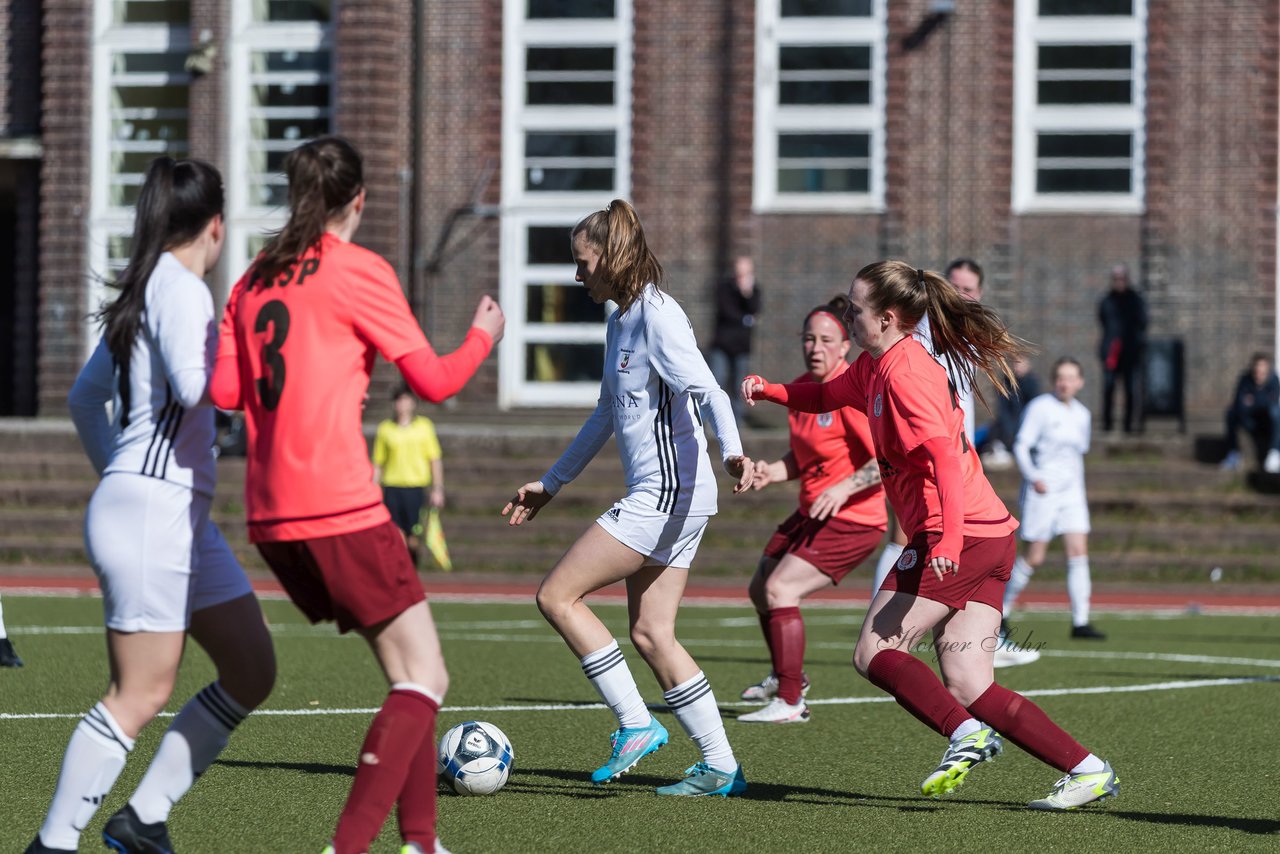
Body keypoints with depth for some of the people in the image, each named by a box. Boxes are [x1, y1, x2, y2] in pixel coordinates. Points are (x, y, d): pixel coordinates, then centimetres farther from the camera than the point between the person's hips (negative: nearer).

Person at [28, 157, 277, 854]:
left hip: (182, 516, 10)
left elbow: (85, 397, 26)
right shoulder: (181, 288, -11)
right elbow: (193, 385, -26)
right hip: (152, 511, -10)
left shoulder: (144, 290, 17)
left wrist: (116, 473, 30)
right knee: (140, 695, -9)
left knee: (252, 672, 11)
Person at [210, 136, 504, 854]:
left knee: (406, 670, 16)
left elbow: (224, 390, 11)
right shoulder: (359, 271, -4)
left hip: (271, 517, 8)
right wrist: (484, 336, 14)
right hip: (340, 507, -8)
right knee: (426, 678, -4)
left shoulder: (256, 281, 14)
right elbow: (433, 380, -4)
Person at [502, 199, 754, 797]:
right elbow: (607, 414, 31)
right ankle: (720, 767, 8)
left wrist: (732, 451, -42)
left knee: (557, 596, -8)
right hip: (659, 498, 10)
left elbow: (707, 392, -23)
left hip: (669, 492, -10)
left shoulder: (657, 316, -11)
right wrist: (550, 484, 36)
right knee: (649, 633, 7)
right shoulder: (619, 321, 18)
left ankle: (635, 725, -6)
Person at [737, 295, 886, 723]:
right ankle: (788, 678, 43)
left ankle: (789, 703, -15)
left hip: (853, 519, -10)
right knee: (761, 589, 20)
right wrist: (771, 472, -1)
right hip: (813, 513, 10)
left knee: (779, 590, -20)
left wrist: (844, 488, -34)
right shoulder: (801, 387, 5)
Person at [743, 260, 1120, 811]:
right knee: (968, 687, 3)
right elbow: (828, 395, 37)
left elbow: (945, 455, -23)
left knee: (873, 654, -4)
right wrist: (770, 391, 21)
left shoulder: (905, 372, -12)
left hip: (958, 539, -9)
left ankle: (966, 734, -19)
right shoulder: (874, 368, 17)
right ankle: (1087, 770, -3)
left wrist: (950, 537, -34)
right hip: (990, 539, 9)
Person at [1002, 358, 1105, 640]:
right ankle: (1001, 611, 13)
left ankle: (1080, 622, -8)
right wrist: (1033, 477, -22)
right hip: (1042, 490, -5)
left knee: (1079, 552, -7)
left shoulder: (1082, 415, 12)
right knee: (1034, 558, -4)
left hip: (1071, 492, 5)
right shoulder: (1040, 408, -7)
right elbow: (1021, 445, -10)